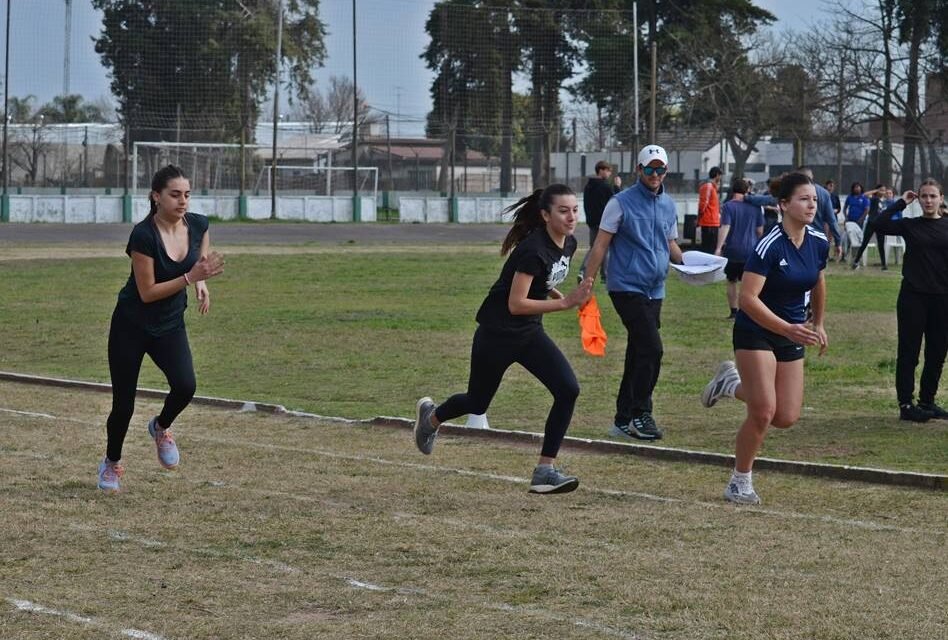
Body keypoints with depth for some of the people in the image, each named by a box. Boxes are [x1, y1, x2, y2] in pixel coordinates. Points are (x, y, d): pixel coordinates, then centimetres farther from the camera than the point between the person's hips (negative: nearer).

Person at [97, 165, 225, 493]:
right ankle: (112, 463, 31)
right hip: (131, 326, -3)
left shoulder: (197, 225, -9)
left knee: (185, 386, -22)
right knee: (124, 403, 2)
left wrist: (202, 282, -7)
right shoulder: (143, 235, -24)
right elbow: (147, 292, -22)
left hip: (170, 325, 4)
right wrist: (190, 277, -30)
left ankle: (161, 428, 11)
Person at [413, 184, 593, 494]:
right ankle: (431, 416, 48)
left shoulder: (568, 244, -2)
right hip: (497, 333, -7)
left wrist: (563, 295, 3)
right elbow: (516, 304, -31)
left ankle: (545, 469, -7)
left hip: (529, 332, 7)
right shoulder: (533, 250, -28)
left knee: (568, 390, -13)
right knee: (478, 404, 14)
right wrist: (565, 302, -33)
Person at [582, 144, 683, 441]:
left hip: (654, 291, 7)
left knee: (638, 355, 9)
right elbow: (601, 245, -6)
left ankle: (624, 421, 15)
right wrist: (588, 283, -11)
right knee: (651, 349, -16)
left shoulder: (669, 205, 13)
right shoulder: (622, 203, -6)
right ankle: (640, 414, -8)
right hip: (627, 288, -6)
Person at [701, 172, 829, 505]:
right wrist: (788, 329, -33)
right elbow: (747, 298, -27)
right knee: (763, 413, -14)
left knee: (786, 418, 1)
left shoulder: (819, 243, -2)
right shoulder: (770, 246, -23)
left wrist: (817, 324, 24)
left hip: (791, 335, 6)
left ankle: (732, 383, 28)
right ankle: (740, 482, 6)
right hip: (755, 332, -6)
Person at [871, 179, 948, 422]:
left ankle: (927, 401, 21)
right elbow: (880, 224, -13)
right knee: (909, 352, 1)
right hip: (913, 297, -2)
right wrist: (901, 203, -10)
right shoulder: (910, 225, 2)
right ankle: (906, 404, 5)